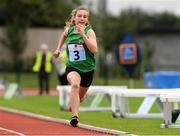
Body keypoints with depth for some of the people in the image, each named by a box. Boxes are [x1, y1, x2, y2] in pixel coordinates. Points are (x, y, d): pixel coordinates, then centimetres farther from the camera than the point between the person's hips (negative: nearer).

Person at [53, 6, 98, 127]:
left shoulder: (89, 32, -14)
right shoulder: (69, 30, -3)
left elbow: (95, 50, -30)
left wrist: (83, 35, -33)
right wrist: (58, 49, 17)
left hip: (87, 68, 0)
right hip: (72, 67, 0)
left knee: (79, 98, 19)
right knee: (75, 84, -35)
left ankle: (72, 105, 57)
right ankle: (75, 116, -41)